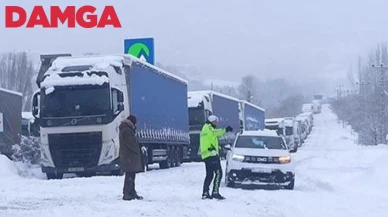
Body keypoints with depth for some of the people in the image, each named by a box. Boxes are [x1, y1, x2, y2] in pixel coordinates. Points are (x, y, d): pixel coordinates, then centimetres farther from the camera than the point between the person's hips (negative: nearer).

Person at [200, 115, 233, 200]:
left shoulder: (204, 129, 27)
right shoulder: (208, 127, -4)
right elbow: (214, 132, -26)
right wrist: (225, 130, -37)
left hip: (205, 155, 10)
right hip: (211, 154, -10)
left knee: (209, 175, 16)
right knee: (218, 173, -12)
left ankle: (205, 193, 16)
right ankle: (215, 192, -20)